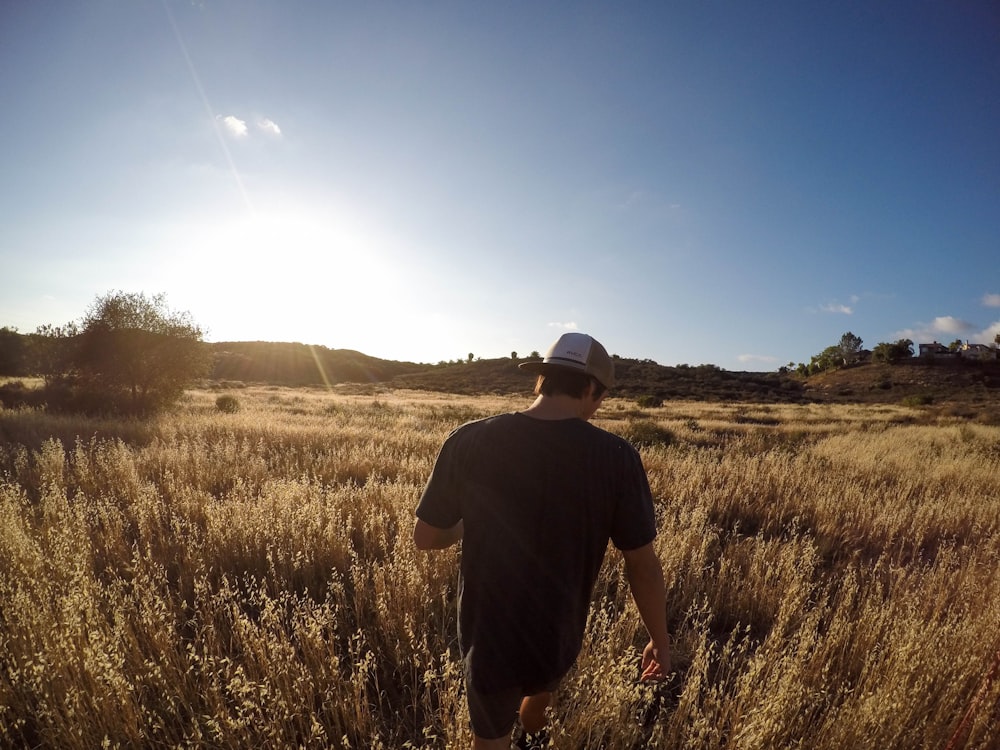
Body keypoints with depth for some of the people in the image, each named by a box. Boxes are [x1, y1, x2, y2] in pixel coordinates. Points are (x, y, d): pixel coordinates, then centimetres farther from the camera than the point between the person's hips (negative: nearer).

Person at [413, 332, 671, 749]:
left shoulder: (469, 442, -19)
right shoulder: (616, 457, -19)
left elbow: (425, 538, -9)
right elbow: (642, 564, -11)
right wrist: (660, 639, 4)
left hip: (489, 641, -2)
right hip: (558, 640, 2)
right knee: (539, 690, 36)